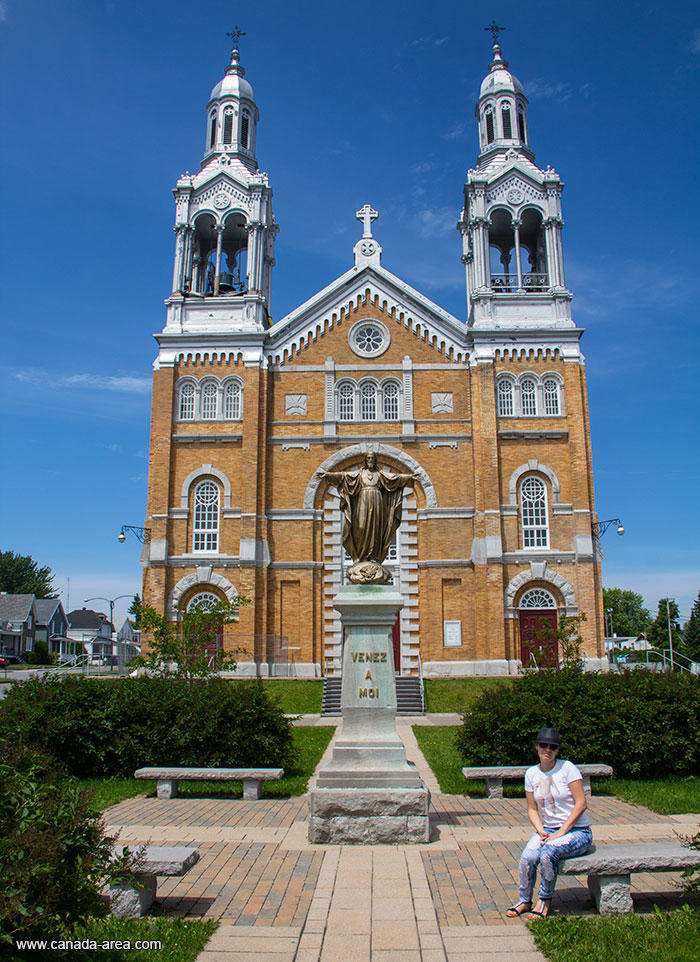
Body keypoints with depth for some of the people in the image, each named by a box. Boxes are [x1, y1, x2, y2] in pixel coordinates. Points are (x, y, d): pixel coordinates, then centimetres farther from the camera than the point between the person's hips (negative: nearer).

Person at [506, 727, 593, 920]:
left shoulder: (567, 768, -10)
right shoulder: (531, 774, 4)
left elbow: (581, 804, -13)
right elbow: (532, 810, 9)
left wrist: (561, 832, -16)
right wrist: (541, 832, -10)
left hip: (576, 830, -4)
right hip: (547, 829, 4)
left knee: (548, 852, -31)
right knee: (527, 857, -23)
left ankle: (545, 900, -7)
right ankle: (524, 901, 2)